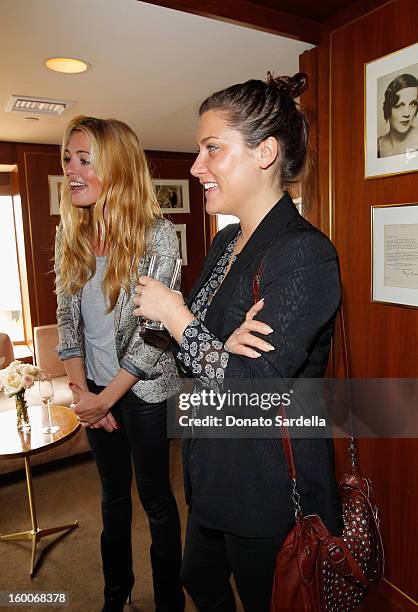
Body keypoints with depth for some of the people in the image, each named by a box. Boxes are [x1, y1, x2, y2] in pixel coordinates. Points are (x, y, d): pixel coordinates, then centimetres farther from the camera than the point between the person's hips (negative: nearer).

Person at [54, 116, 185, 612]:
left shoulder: (157, 234, -17)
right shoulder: (70, 234, 0)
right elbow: (67, 316, 1)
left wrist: (106, 397, -14)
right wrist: (81, 390, -7)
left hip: (144, 389, -5)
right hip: (94, 390, 5)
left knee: (155, 497, 12)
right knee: (113, 493, 22)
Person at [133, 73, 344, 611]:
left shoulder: (304, 254, -24)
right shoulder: (226, 242, 3)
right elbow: (195, 344, 3)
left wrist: (174, 313, -16)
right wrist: (226, 344, -20)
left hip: (271, 491, -8)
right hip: (214, 471, 8)